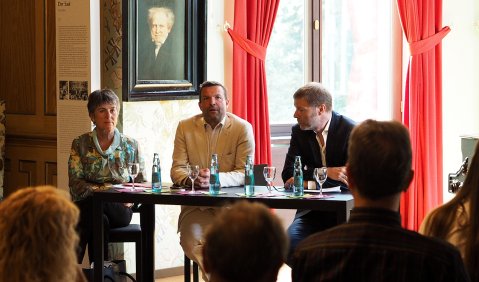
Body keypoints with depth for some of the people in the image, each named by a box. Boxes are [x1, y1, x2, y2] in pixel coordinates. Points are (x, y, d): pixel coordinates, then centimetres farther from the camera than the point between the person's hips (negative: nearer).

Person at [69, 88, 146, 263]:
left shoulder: (131, 146, 12)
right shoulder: (80, 144, 8)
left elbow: (141, 183, 12)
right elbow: (75, 183, -2)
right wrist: (103, 190, -17)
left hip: (120, 210, 1)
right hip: (86, 206, -1)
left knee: (94, 205, -35)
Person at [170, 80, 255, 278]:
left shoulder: (243, 128, 0)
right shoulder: (185, 127, 8)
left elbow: (245, 173, -5)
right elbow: (176, 170, 5)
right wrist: (191, 178, -20)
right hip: (195, 204, 2)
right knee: (191, 239, -28)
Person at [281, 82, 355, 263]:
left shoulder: (351, 131, -8)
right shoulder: (299, 132, 7)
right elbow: (288, 175, -3)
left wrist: (308, 181, -15)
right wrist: (326, 173, -18)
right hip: (312, 211, 4)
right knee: (290, 242, -25)